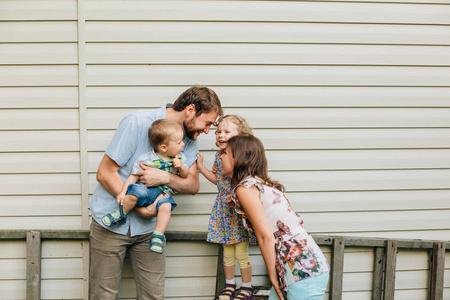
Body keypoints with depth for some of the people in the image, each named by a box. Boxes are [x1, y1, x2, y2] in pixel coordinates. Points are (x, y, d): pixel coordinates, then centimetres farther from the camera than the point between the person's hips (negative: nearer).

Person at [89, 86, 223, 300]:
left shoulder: (189, 139, 4)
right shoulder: (138, 122, -15)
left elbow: (193, 186, 0)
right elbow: (105, 173, -15)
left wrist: (165, 177, -21)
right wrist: (138, 207, -22)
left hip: (148, 225, 5)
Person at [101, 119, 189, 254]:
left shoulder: (179, 157, 6)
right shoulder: (145, 159, -8)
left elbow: (185, 175, 14)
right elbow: (134, 176, -3)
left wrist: (181, 167, -8)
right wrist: (123, 192, -10)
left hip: (163, 192, 2)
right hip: (145, 187, -2)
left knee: (166, 206, -32)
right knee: (136, 193, -37)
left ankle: (158, 236, -16)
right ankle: (121, 214, -7)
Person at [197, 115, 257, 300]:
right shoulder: (219, 156, 3)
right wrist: (200, 167, 11)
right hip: (223, 209, 5)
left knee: (241, 253, 2)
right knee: (227, 252, 13)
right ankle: (229, 285, 32)